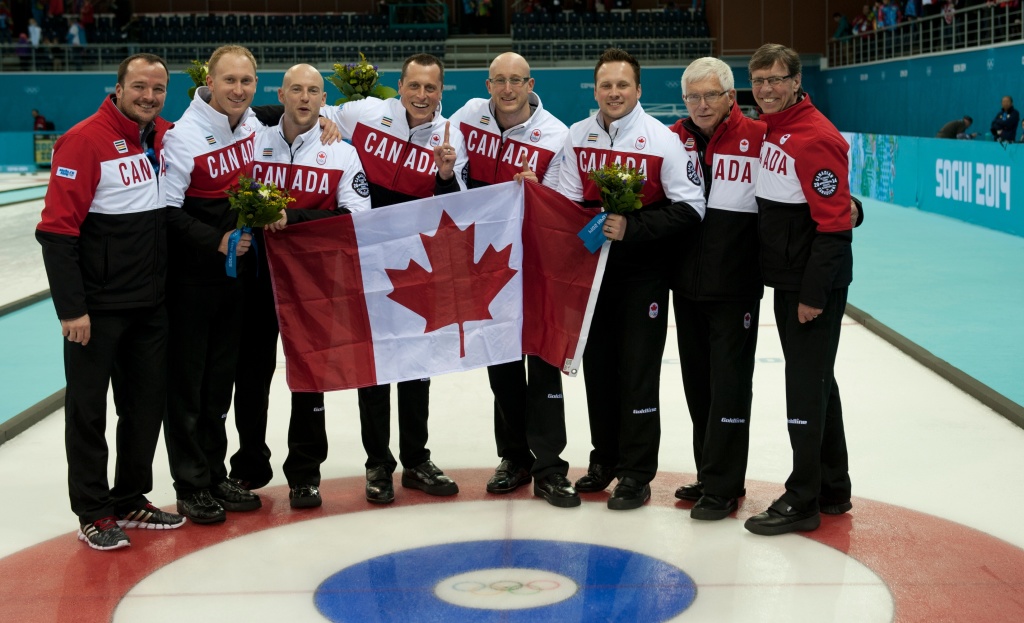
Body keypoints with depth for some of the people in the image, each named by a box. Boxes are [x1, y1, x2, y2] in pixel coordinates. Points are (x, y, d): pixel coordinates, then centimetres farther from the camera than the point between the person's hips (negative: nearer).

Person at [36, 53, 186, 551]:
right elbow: (57, 229, -17)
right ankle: (93, 514, 14)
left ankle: (130, 500, 28)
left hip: (151, 303, 7)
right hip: (98, 306, -7)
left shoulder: (166, 137, 6)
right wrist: (71, 308, -19)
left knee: (148, 402, 14)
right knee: (89, 408, 4)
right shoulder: (85, 141, -14)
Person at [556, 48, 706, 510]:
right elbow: (565, 202, 8)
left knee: (637, 372, -2)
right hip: (592, 269, 5)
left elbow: (690, 208, -13)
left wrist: (633, 227, -22)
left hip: (642, 273, -5)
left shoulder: (663, 139, -10)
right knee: (597, 365, 13)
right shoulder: (577, 137, 3)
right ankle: (605, 459, 28)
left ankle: (636, 474, 8)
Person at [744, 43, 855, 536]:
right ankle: (833, 490, 28)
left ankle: (803, 501, 6)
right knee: (816, 381, 16)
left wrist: (814, 294, -22)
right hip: (787, 280, 9)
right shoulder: (767, 130, 10)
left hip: (816, 283, -9)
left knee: (807, 385, -4)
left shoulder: (816, 138, -18)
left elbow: (834, 224, -22)